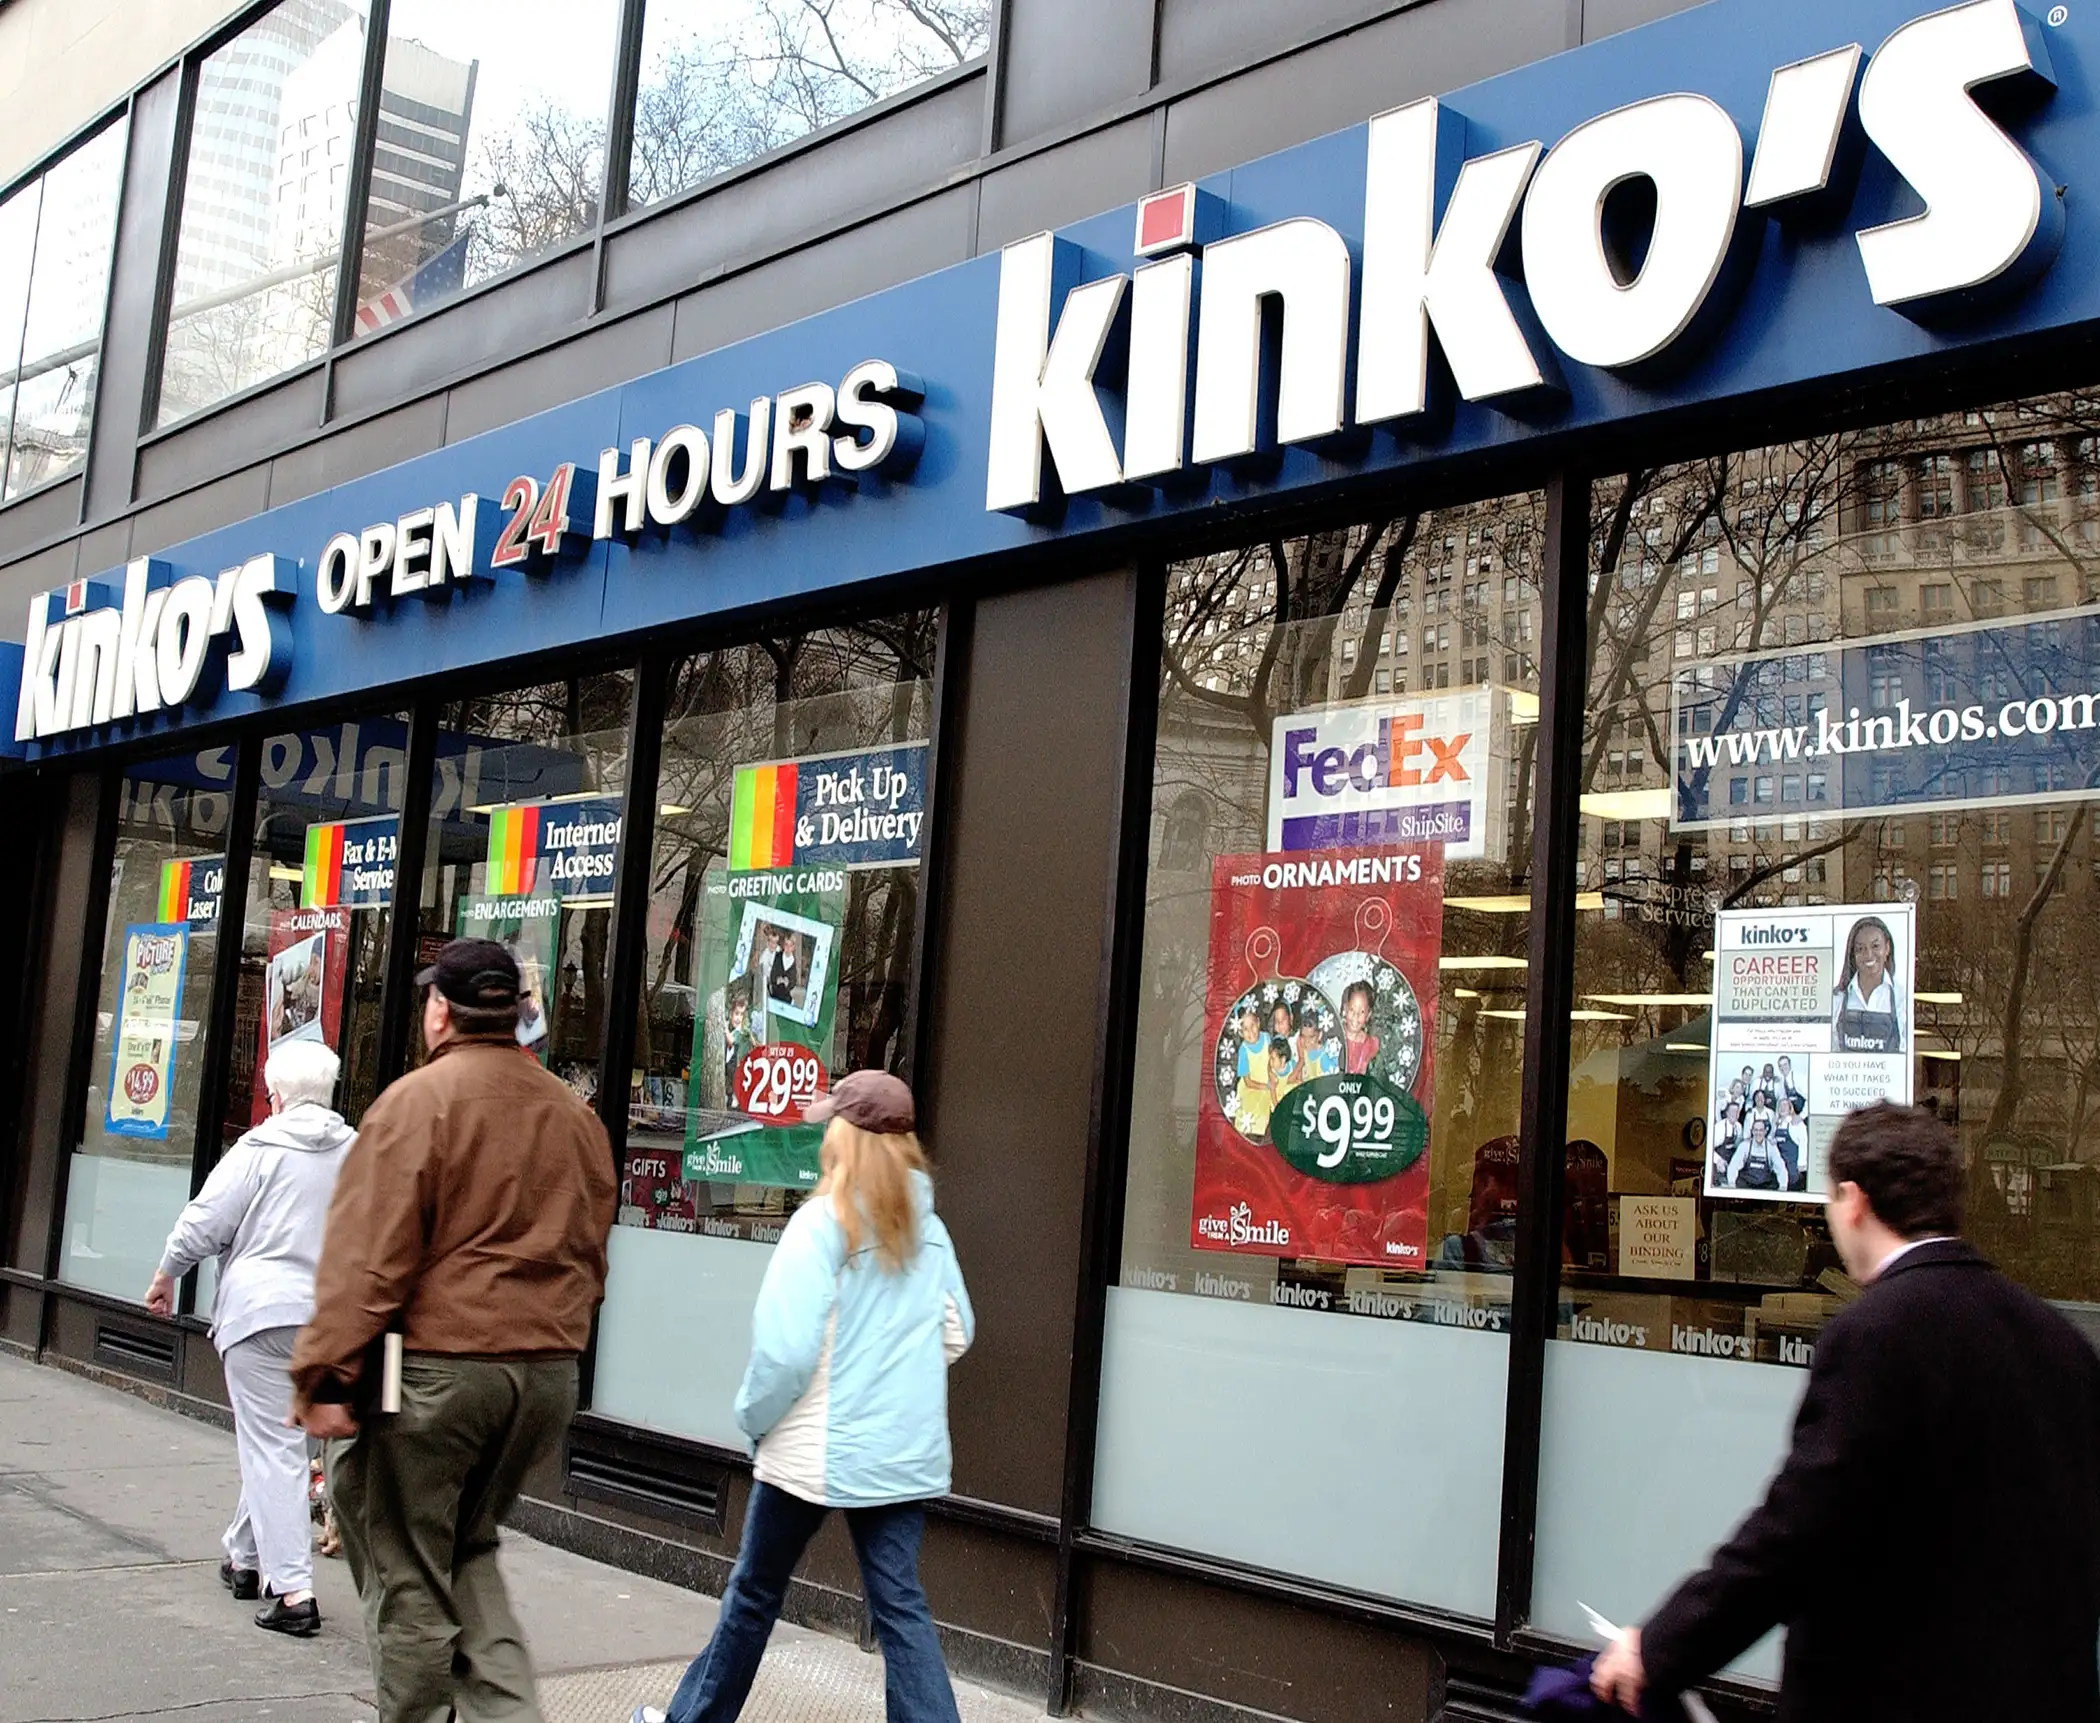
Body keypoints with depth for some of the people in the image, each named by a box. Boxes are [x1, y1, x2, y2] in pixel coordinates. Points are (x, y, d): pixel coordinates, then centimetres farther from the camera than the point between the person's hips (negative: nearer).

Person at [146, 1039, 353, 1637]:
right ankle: (246, 1557, 35)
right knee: (272, 1440, 21)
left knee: (272, 1447, -4)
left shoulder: (260, 1149, -6)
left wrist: (166, 1276, 13)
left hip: (262, 1310, -5)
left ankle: (291, 1590, -9)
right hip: (332, 1317, 5)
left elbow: (203, 1223, -3)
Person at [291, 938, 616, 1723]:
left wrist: (326, 1375, -12)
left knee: (406, 1574, 7)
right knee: (468, 1554, 20)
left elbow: (368, 1254, -15)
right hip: (548, 1372, 6)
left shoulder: (419, 1099, -10)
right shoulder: (574, 1113, 9)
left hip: (435, 1364, -6)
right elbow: (589, 1254, 15)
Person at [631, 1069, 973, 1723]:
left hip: (818, 1449, -4)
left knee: (755, 1591, 14)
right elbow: (956, 1334, 12)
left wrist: (754, 1413, -3)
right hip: (907, 1449, 5)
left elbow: (785, 1347, -19)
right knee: (900, 1604, 5)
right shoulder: (928, 1229, 4)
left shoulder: (823, 1222, -15)